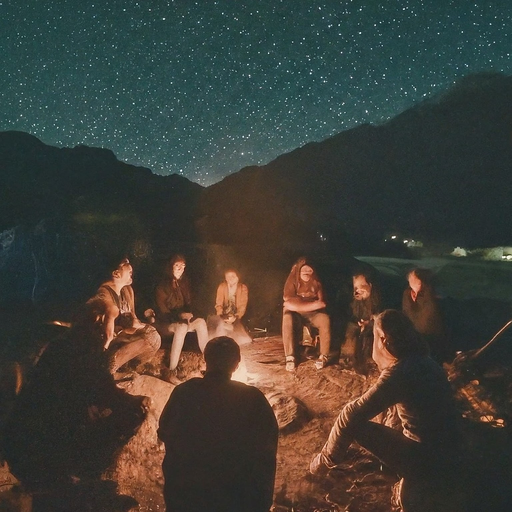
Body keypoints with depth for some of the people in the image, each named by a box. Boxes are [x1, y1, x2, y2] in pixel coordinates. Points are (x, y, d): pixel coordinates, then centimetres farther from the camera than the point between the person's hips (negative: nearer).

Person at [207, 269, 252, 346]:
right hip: (224, 316, 1)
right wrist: (221, 316, -24)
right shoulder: (222, 287, -3)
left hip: (236, 316, -1)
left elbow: (242, 306, -9)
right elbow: (219, 304, -5)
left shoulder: (243, 288, -5)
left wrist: (235, 317, -25)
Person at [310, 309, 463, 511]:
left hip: (429, 463, -8)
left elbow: (351, 414, -22)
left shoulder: (400, 372, -21)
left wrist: (325, 460, -12)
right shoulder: (424, 362, 4)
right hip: (448, 458, 8)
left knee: (354, 422, -8)